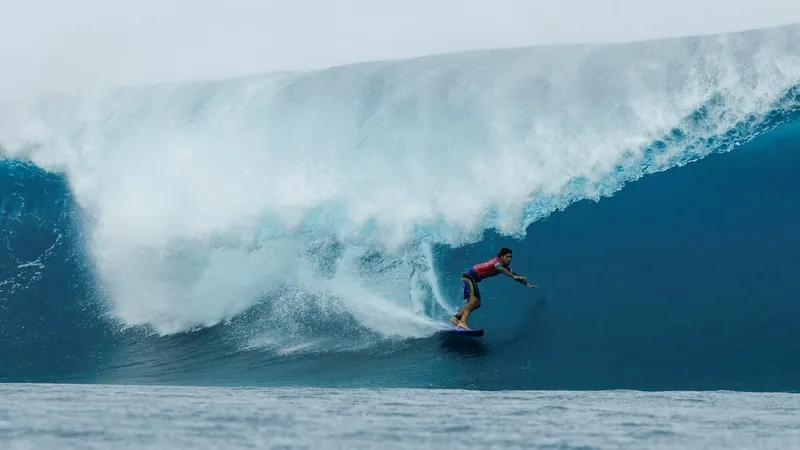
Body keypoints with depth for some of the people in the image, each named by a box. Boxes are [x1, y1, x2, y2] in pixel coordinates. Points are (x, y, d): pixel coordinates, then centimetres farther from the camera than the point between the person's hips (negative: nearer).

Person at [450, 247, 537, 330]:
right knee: (474, 299, -25)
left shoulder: (505, 267, 8)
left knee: (477, 304, 11)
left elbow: (516, 275, 13)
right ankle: (463, 322, -37)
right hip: (468, 276, -10)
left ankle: (456, 318, 14)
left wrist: (527, 284, 4)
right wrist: (514, 276, -56)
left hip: (472, 279, 10)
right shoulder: (497, 261, -20)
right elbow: (500, 269, -43)